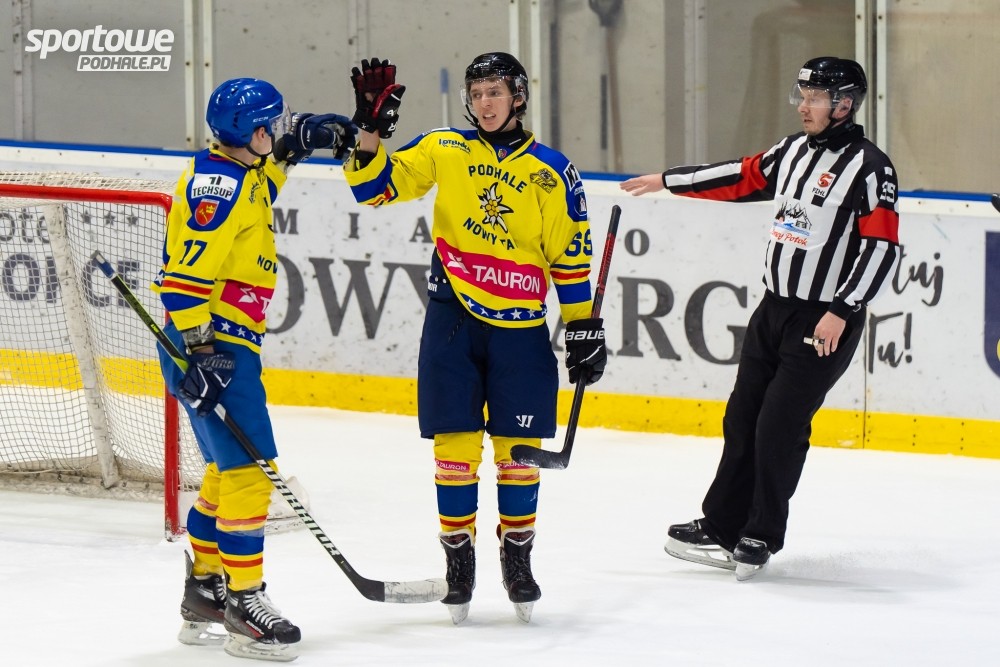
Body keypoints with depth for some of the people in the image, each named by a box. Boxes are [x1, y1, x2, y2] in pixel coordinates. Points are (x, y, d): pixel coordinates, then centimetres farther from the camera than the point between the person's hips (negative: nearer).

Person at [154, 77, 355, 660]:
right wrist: (200, 350, -28)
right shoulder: (217, 184, -17)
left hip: (231, 343, 11)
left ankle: (204, 591, 27)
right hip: (209, 343, -11)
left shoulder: (246, 172, 14)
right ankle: (242, 603, -14)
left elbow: (273, 151, 40)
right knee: (249, 466, -14)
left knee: (230, 468, 18)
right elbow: (189, 272, -24)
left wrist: (307, 133, 22)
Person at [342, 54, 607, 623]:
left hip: (520, 328, 0)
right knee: (455, 445, 0)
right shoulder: (444, 152, 4)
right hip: (453, 320, 0)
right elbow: (376, 186, 0)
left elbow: (570, 256, 6)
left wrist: (585, 326, 4)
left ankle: (518, 558, 19)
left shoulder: (552, 172, 3)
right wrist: (370, 131, -15)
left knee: (519, 448, 3)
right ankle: (459, 561, 12)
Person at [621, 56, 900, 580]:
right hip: (774, 308, 8)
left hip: (825, 322, -8)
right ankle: (721, 528, 20)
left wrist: (841, 312, -23)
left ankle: (760, 537, 4)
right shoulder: (793, 151, 9)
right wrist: (668, 181, 24)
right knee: (742, 417, 10)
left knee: (780, 427, -8)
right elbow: (742, 178, 22)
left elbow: (882, 247, -18)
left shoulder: (868, 166, -14)